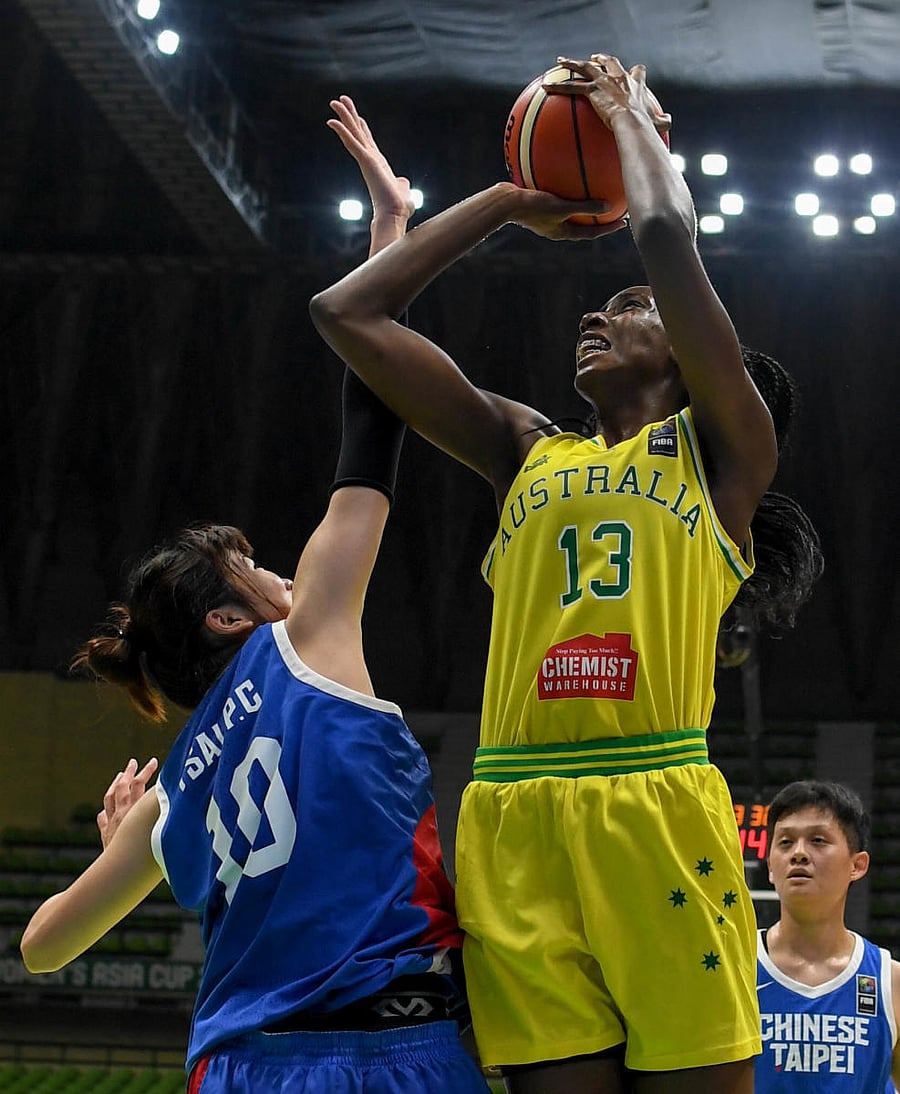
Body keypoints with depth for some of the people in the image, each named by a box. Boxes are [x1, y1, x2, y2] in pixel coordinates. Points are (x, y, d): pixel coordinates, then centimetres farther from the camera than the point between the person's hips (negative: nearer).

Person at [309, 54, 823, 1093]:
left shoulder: (719, 449, 12)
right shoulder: (529, 452, 24)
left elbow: (667, 235, -2)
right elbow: (346, 314, 23)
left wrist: (629, 109, 16)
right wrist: (511, 200, 29)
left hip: (658, 811, -3)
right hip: (511, 821, 3)